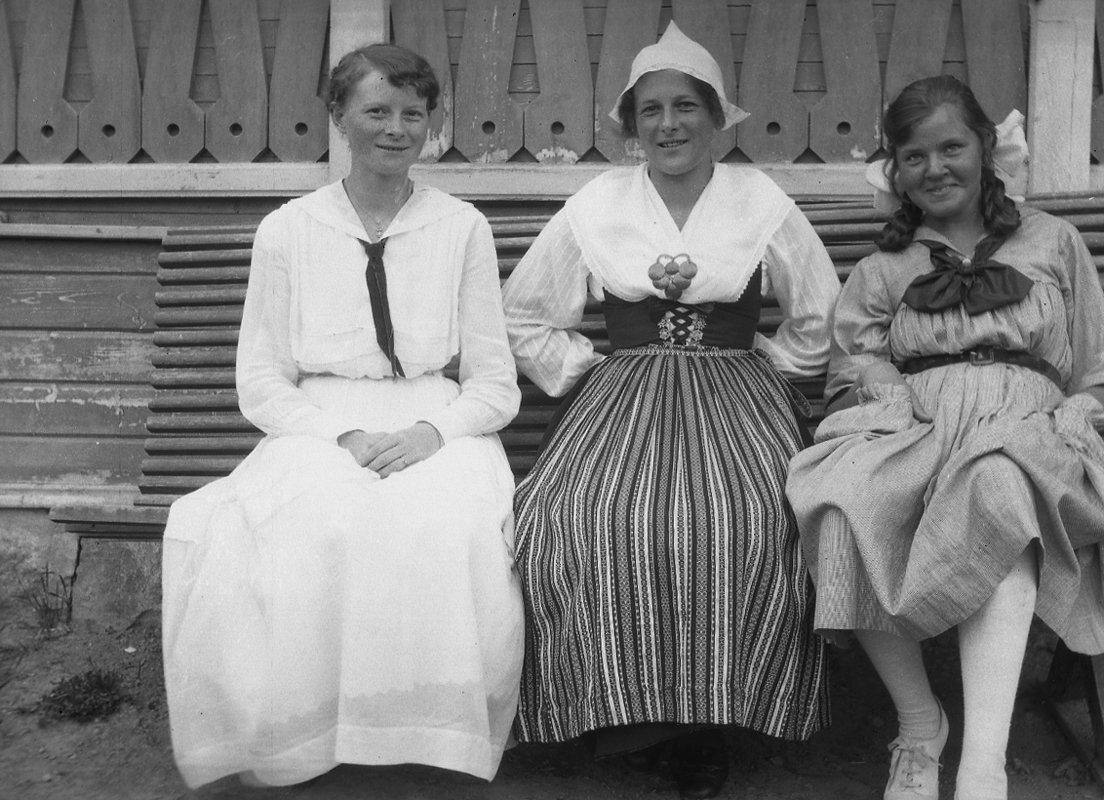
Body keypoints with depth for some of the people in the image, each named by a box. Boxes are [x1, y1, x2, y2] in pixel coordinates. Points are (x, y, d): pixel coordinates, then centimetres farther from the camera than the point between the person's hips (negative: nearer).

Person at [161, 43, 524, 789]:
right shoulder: (286, 231, 7)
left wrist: (429, 432, -15)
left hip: (438, 433, 0)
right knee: (314, 537, -35)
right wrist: (345, 437, -13)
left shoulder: (463, 228, 7)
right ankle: (299, 743, -14)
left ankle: (438, 742, -14)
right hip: (317, 432, 0)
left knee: (450, 533, -35)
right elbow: (262, 384, 5)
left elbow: (497, 383, 6)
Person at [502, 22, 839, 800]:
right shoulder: (596, 204, 8)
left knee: (749, 526, -32)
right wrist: (588, 369, 6)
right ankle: (629, 709, -11)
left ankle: (710, 719, -13)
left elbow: (821, 320, 14)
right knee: (577, 522, -30)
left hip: (734, 397, -1)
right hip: (624, 398, 1)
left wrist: (760, 370, 6)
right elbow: (526, 315, 16)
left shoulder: (763, 202, 6)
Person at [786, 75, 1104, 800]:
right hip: (913, 430, 1)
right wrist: (892, 397, -11)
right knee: (846, 499, -37)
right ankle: (919, 723, -20)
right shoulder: (883, 268, 26)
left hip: (1027, 424, -1)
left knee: (999, 489, -41)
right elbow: (857, 361, 11)